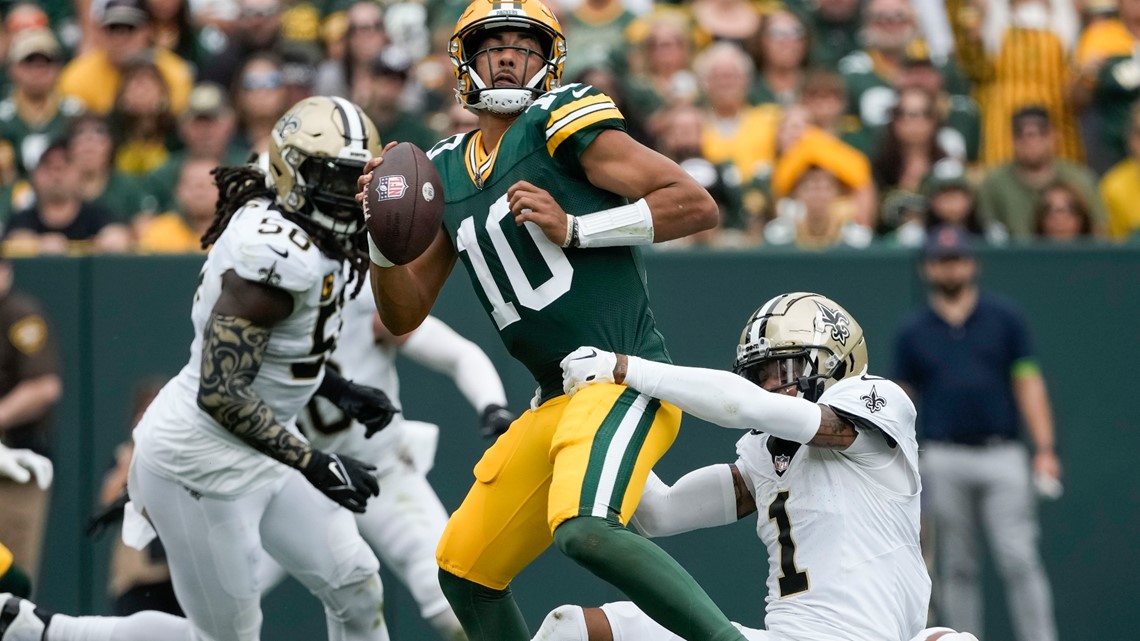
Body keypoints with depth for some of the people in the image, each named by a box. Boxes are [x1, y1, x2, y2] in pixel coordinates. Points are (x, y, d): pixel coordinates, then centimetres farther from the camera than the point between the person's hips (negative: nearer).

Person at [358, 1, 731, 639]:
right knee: (464, 567, 12)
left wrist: (574, 229, -17)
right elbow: (405, 314, 18)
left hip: (626, 378, -8)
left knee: (584, 529, -32)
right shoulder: (445, 172, 16)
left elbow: (697, 204, -11)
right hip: (556, 401, 8)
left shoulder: (562, 122, -5)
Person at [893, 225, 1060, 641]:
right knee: (957, 568, 4)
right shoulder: (913, 332, 10)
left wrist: (1045, 449, -6)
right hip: (944, 461, 1)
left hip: (1002, 455, -1)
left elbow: (1028, 383, 3)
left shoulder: (1005, 318, 7)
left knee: (1019, 560, -9)